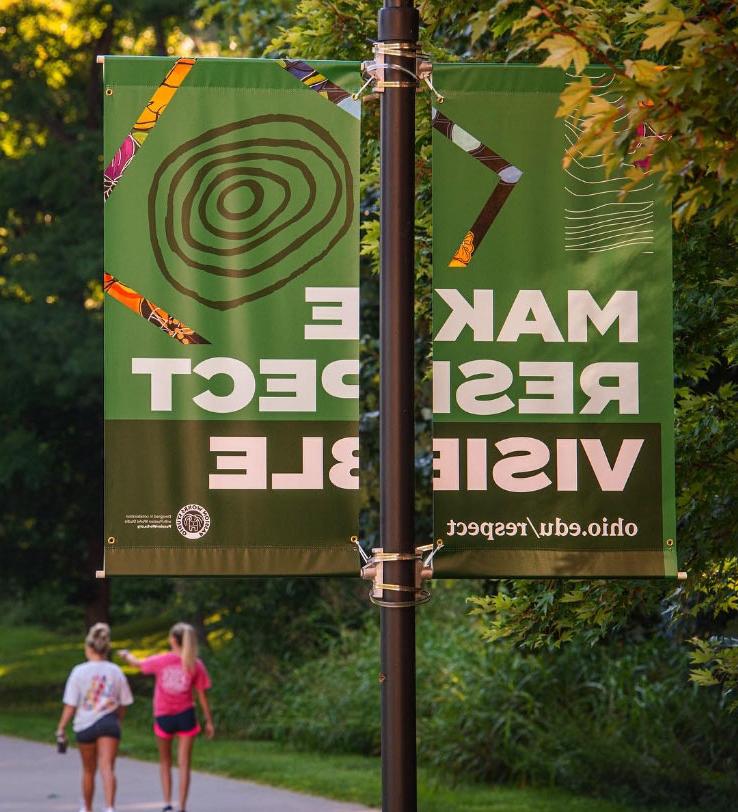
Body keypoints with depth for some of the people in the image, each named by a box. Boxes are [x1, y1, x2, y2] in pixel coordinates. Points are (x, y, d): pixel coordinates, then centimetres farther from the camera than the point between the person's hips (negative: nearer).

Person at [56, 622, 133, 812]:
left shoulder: (80, 672, -6)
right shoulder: (115, 671, 2)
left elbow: (70, 705, -8)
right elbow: (123, 703, 8)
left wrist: (61, 729, -2)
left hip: (85, 725, 0)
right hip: (109, 723, 0)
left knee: (88, 770, 17)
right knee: (107, 768, -8)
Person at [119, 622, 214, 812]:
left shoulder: (160, 660, -7)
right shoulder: (196, 665, -6)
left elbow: (138, 664, 13)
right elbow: (202, 696, -3)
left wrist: (127, 655, 35)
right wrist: (209, 721, 6)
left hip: (163, 717, 0)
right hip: (186, 716, 0)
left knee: (165, 762, 18)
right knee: (184, 764, 4)